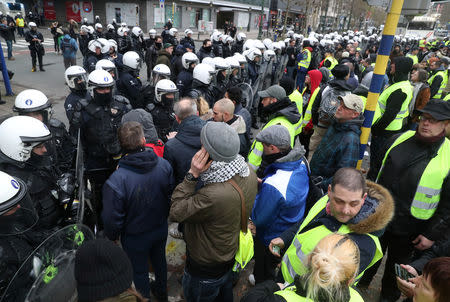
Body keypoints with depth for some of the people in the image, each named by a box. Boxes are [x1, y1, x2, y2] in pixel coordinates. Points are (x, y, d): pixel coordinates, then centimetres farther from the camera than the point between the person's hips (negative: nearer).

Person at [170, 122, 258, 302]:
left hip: (204, 270, -7)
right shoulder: (249, 174, -16)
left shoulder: (214, 196, -44)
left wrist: (192, 175, -34)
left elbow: (176, 212, -29)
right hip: (230, 256, 7)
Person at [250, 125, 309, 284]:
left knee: (263, 275, 24)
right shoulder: (301, 163, -15)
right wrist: (262, 183, -10)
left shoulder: (273, 186, -42)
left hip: (272, 240, -7)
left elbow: (258, 219, -27)